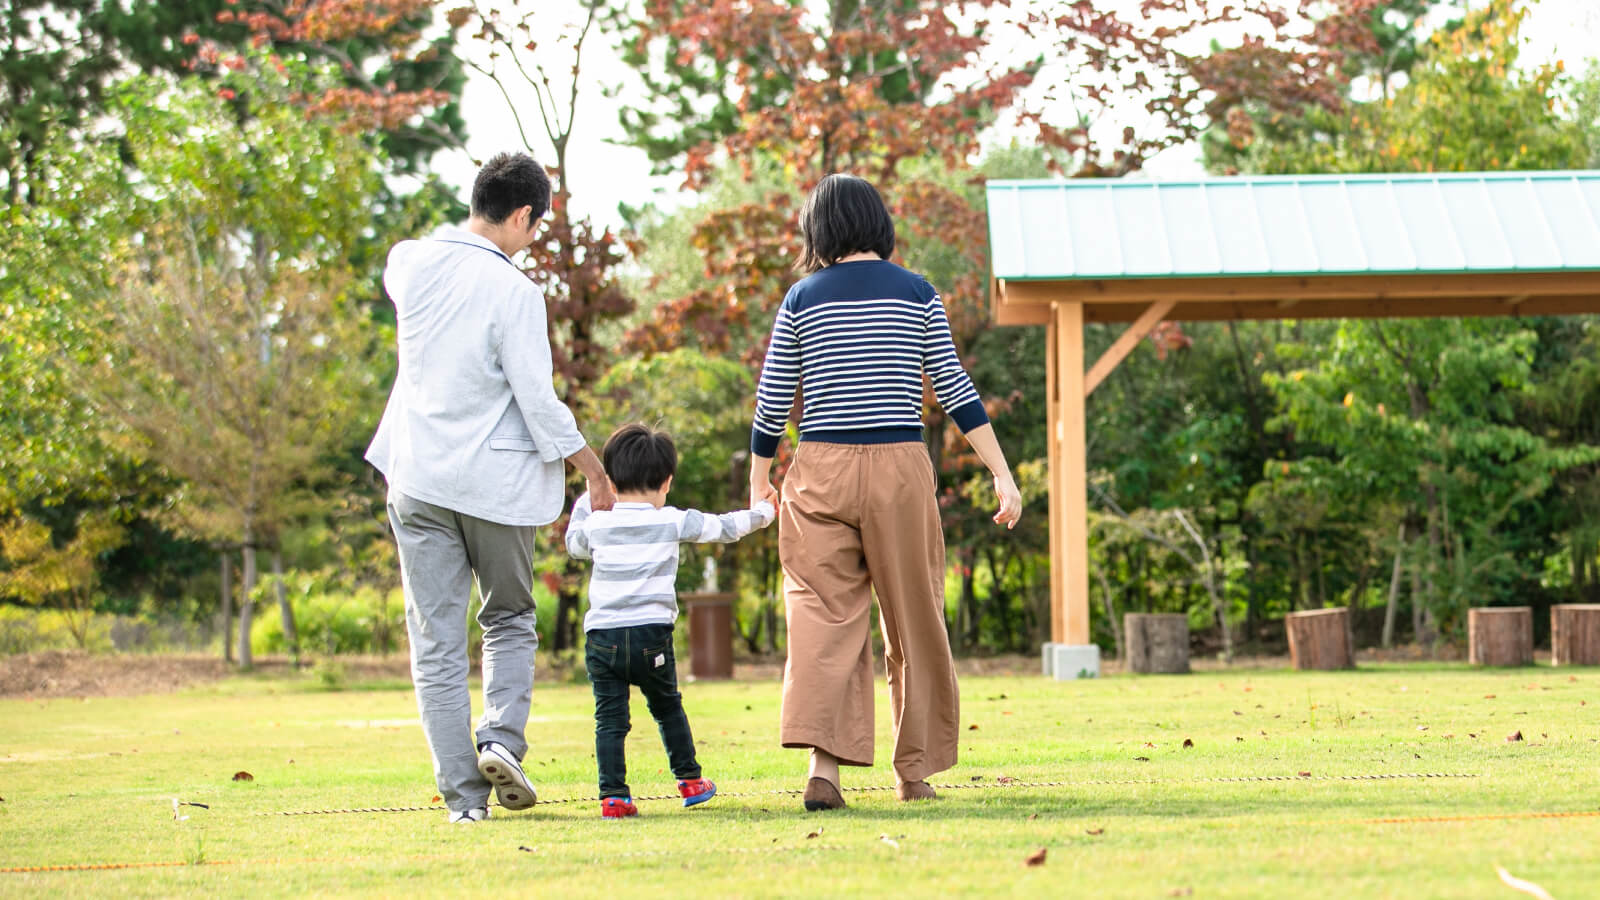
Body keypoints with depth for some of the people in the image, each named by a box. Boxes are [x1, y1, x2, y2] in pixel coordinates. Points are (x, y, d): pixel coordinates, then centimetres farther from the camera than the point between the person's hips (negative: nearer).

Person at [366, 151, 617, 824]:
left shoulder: (410, 264, 0)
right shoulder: (513, 293, -14)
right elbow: (538, 401, -13)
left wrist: (465, 239, 25)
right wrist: (593, 470, -2)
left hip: (419, 478, 3)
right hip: (495, 480, -3)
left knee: (437, 642, 5)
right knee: (509, 620, 18)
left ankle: (463, 793, 1)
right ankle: (502, 738, -3)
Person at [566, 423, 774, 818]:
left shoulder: (597, 523, 6)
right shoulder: (672, 522, 2)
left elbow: (575, 544, 29)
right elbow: (724, 527, 13)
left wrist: (583, 505, 43)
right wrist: (762, 513, 30)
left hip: (602, 637, 0)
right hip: (651, 634, 0)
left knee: (609, 719, 0)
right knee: (668, 708, 19)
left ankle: (613, 795, -8)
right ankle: (690, 780, 29)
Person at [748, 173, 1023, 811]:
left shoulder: (802, 299, 3)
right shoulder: (917, 295, 3)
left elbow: (772, 401, 6)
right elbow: (955, 390, 0)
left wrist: (758, 482, 19)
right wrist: (1002, 475, 2)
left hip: (822, 471, 0)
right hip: (899, 469, 0)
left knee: (823, 615, -2)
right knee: (913, 617, 11)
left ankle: (822, 763, -20)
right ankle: (914, 770, 17)